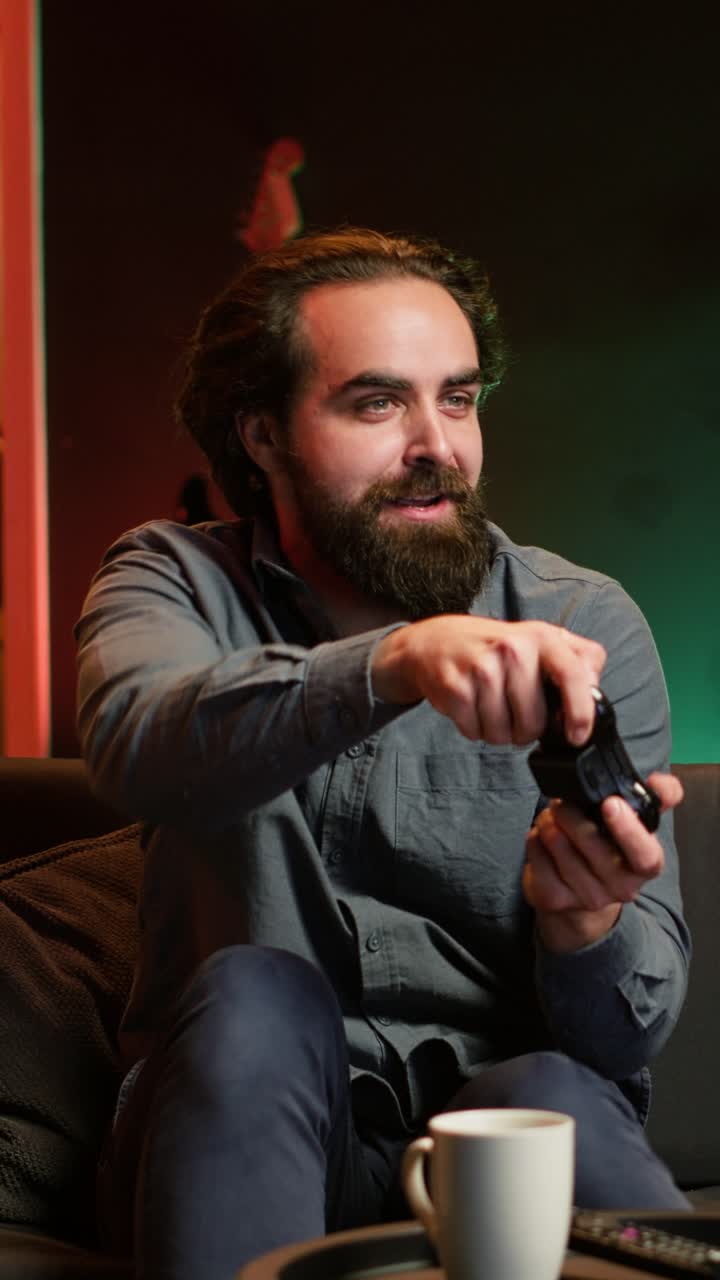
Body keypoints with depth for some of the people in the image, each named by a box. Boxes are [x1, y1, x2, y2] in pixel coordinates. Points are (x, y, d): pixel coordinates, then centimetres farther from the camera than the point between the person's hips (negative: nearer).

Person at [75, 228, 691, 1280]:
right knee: (254, 995, -29)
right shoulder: (173, 579, 2)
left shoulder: (585, 623, 0)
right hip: (246, 1130, 1)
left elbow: (630, 1033, -5)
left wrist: (587, 923, -29)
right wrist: (399, 661, -43)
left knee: (548, 1094, -32)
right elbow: (134, 743, -26)